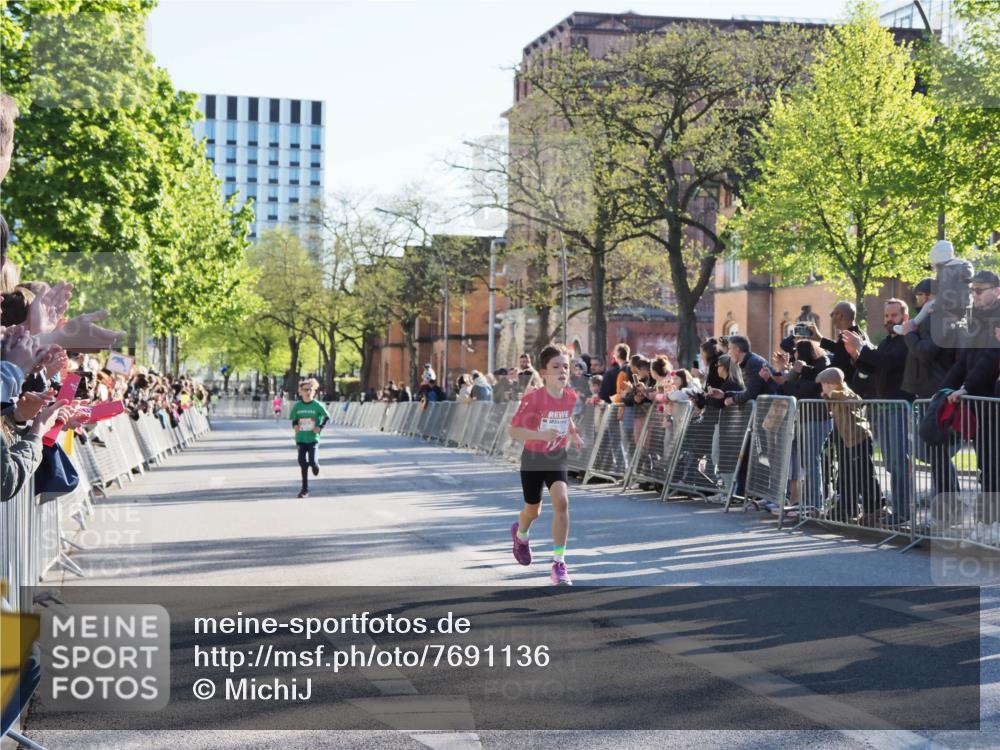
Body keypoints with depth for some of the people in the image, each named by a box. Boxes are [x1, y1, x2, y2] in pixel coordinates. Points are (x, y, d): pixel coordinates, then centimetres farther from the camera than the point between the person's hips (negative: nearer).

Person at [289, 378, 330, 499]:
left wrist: (320, 427, -10)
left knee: (312, 461, -15)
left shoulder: (317, 405, -6)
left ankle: (315, 465, 26)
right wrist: (295, 426, -9)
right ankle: (305, 489, 10)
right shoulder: (297, 405, 1)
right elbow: (294, 419, 12)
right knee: (302, 462, 0)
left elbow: (327, 417, 3)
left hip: (313, 438, -2)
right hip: (301, 439, 2)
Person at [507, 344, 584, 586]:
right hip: (533, 457, -2)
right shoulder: (533, 399, -23)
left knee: (561, 501, -20)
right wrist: (540, 435, -37)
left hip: (557, 457, 2)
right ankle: (520, 534, 54)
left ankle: (558, 564, -13)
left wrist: (573, 434, -1)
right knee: (533, 510, 14)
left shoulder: (571, 396, -8)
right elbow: (512, 430, -24)